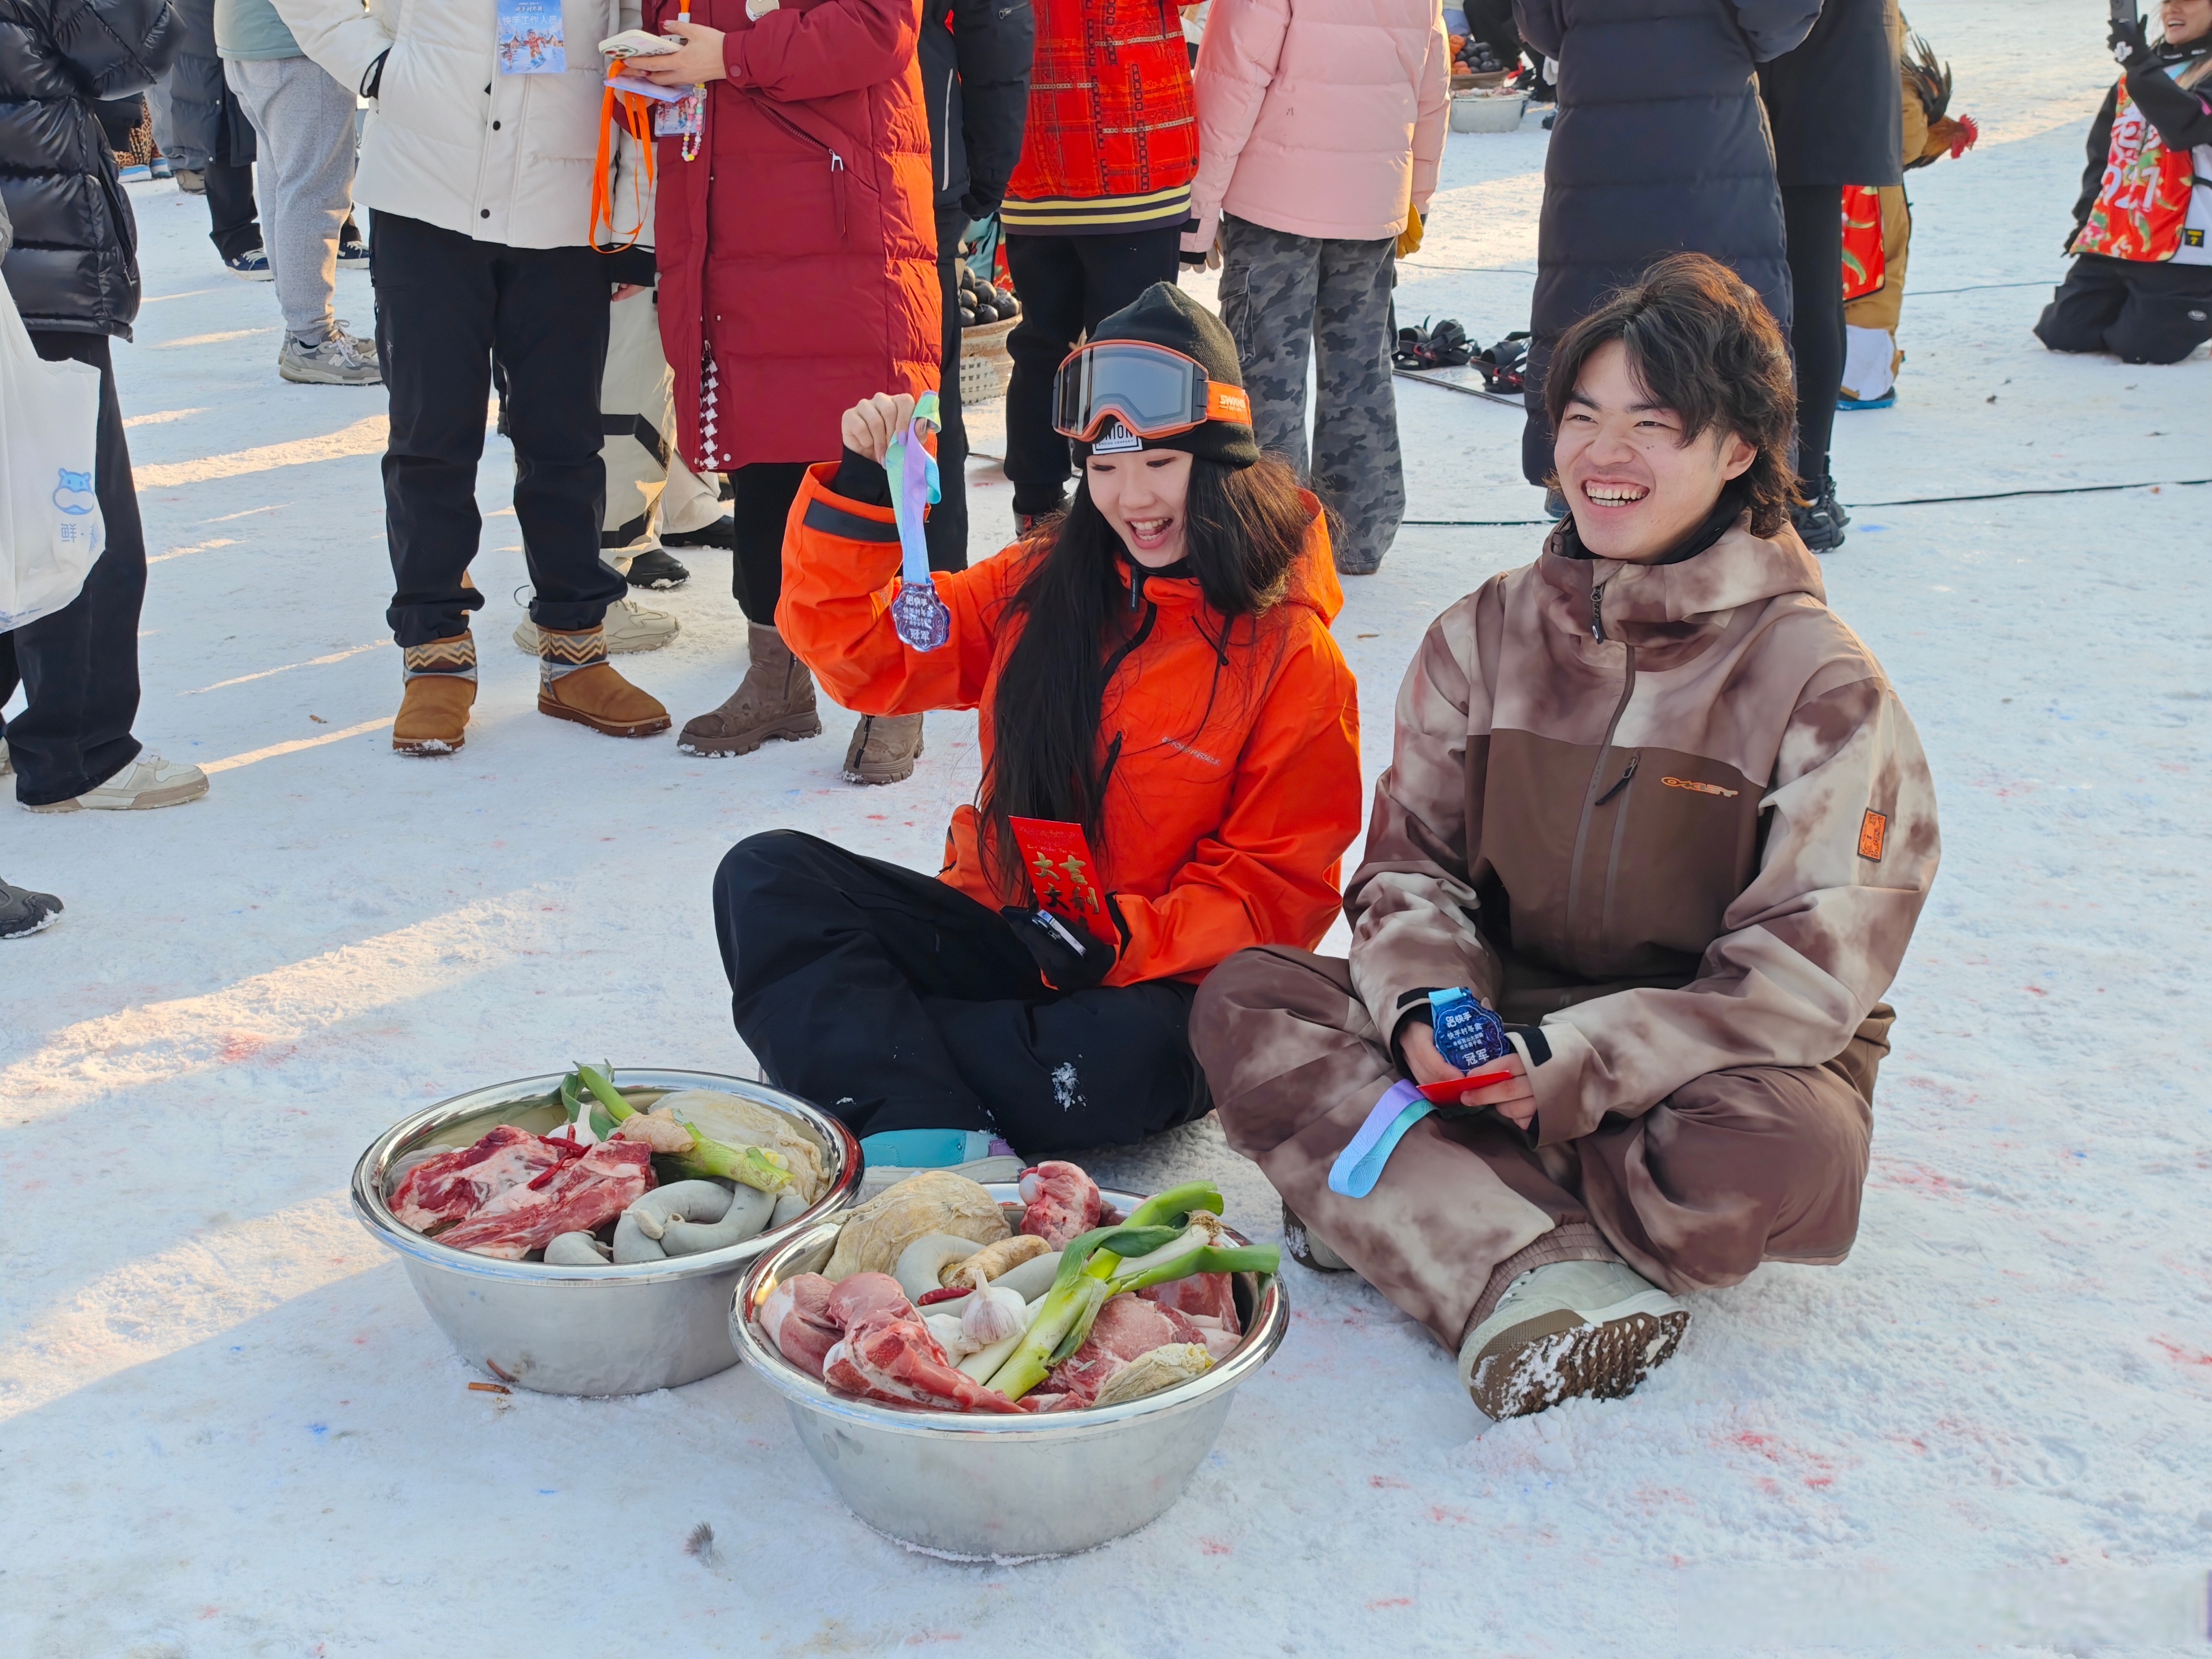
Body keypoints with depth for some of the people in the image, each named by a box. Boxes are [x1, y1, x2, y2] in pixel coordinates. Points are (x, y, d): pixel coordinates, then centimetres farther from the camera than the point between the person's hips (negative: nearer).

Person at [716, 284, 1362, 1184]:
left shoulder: (1291, 654, -6)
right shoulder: (1040, 584, 6)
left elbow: (1278, 886, -7)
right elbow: (858, 652, 4)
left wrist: (1126, 939, -22)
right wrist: (863, 487, -10)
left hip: (1151, 980, -4)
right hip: (1000, 931, 4)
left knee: (1126, 1061, -39)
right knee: (766, 876, -16)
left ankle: (851, 1053, -18)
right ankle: (935, 1135, -33)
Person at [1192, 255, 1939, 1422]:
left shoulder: (1822, 682, -11)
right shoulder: (1486, 634, 3)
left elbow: (1808, 968, -16)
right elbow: (1410, 863, 6)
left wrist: (1574, 1060, -25)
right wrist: (1425, 1003, -17)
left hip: (1716, 1063, -4)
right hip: (1499, 1032, 4)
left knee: (1778, 1153, -38)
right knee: (1246, 1002, -17)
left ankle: (1410, 1208, -18)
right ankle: (1526, 1279, -34)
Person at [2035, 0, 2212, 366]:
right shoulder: (2134, 75, 19)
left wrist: (2141, 64, -22)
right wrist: (2088, 217, 11)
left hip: (2181, 240, -6)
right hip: (2112, 237, 7)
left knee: (2141, 347, -14)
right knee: (2062, 332, 1)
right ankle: (2141, 304, 27)